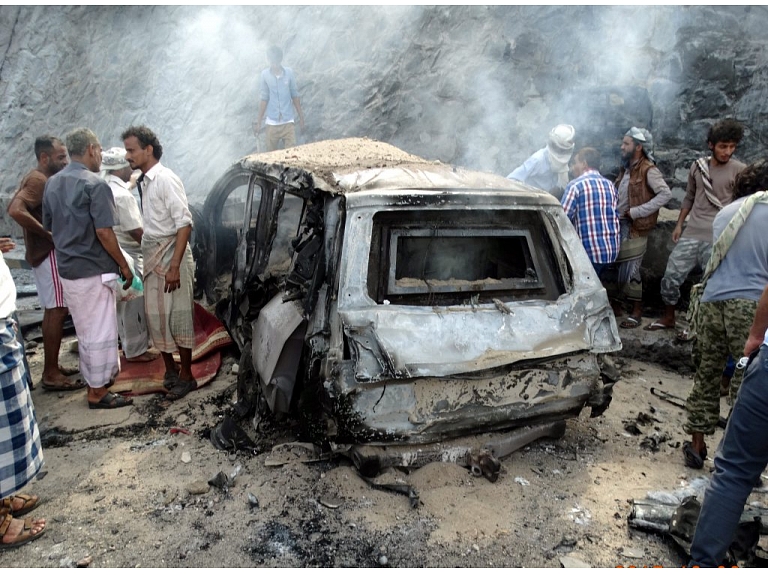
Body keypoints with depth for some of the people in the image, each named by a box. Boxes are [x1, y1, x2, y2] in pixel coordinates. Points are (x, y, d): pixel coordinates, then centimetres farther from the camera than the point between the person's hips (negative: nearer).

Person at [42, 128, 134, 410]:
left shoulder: (52, 184, 10)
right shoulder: (95, 184, -15)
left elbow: (48, 227, 15)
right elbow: (103, 232, -19)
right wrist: (123, 265, -10)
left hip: (67, 270, 8)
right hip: (94, 271, -8)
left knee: (85, 332, 19)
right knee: (100, 333, 2)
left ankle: (95, 381, 32)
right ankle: (98, 392, 10)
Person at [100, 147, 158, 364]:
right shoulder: (122, 195, -22)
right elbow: (136, 231, -21)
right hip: (128, 256, -10)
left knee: (123, 304, 19)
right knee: (135, 305, 0)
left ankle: (129, 346, 31)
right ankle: (136, 351, 9)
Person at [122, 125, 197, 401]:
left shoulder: (166, 180, -14)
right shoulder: (143, 181, 11)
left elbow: (185, 224, -19)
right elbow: (149, 224, 14)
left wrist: (174, 266, -22)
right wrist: (149, 257, 10)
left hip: (171, 253, -8)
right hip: (151, 255, 8)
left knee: (177, 317, 0)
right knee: (155, 316, 12)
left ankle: (185, 376, 14)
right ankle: (170, 370, 27)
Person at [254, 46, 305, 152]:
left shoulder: (289, 73, -2)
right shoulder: (265, 75, -3)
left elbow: (295, 96, 6)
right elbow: (264, 99, 2)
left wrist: (301, 117, 8)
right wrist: (259, 121, 2)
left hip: (288, 121, 0)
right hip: (272, 123, 0)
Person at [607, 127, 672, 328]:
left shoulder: (648, 170, -12)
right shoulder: (626, 168, 14)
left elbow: (666, 194, -22)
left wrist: (637, 211, -23)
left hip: (635, 229, -8)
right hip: (618, 225, 8)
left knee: (630, 270, -3)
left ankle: (637, 311, 11)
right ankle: (615, 305, 26)